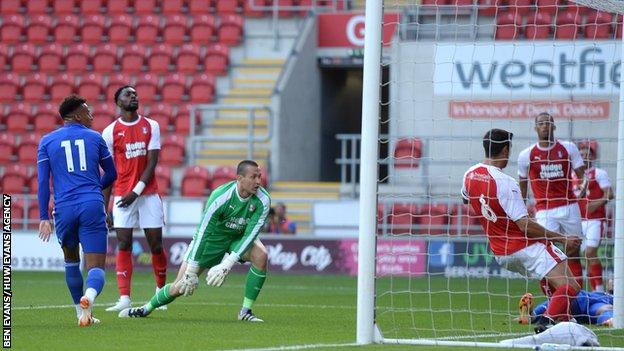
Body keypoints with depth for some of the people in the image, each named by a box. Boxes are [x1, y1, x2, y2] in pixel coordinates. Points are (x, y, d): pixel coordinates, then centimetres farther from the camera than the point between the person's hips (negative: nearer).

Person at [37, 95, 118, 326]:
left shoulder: (47, 141, 9)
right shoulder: (95, 138, 10)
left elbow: (43, 181, 3)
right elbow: (111, 174, 19)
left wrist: (44, 217, 3)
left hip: (64, 209, 1)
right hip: (92, 206, -1)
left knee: (71, 261, 25)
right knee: (96, 267, -4)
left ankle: (82, 313, 26)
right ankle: (88, 297, -36)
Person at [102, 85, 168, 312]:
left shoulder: (151, 127, 4)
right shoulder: (110, 132, 2)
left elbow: (152, 163, -2)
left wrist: (136, 191, -12)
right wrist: (104, 206, 0)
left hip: (148, 193, 1)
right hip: (122, 195, -1)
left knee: (156, 245, 3)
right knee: (124, 245, -7)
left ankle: (161, 291, 22)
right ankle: (124, 298, -10)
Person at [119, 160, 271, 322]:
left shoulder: (262, 200, -24)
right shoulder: (221, 197, -33)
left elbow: (251, 233, -24)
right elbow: (202, 232, -28)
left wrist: (228, 263, -33)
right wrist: (191, 271, -27)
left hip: (240, 236, 3)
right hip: (214, 236, -3)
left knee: (261, 256, -29)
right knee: (180, 287, -6)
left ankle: (245, 312, -16)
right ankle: (146, 309, 23)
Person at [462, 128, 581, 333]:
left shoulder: (470, 175, 3)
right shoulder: (505, 183, -21)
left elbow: (466, 199, 28)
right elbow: (525, 226, -23)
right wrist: (562, 239, -18)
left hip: (500, 254, 9)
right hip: (527, 247, -9)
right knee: (569, 287, -17)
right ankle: (545, 324, -37)